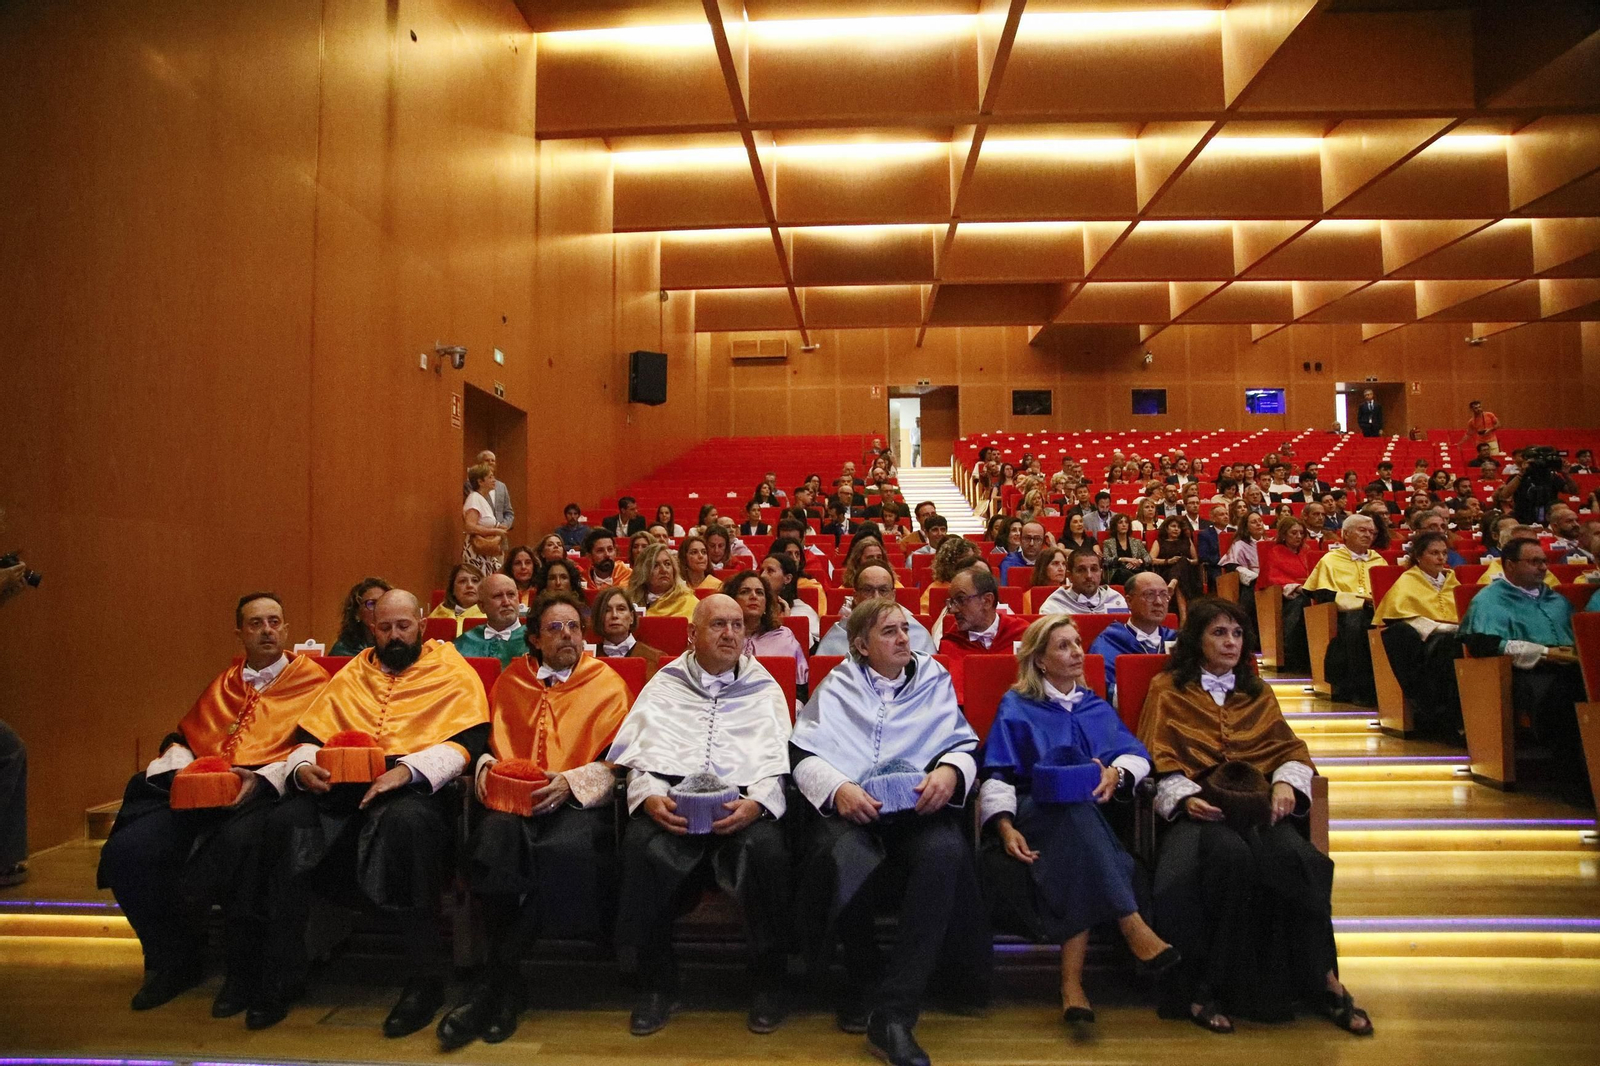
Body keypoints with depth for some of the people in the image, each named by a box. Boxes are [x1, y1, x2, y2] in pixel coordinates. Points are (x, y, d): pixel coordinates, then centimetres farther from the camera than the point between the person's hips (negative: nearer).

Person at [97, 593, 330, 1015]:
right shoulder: (223, 684, 27)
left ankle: (243, 971, -15)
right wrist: (176, 764, 3)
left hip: (264, 791, -6)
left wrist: (263, 777, -17)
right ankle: (174, 960, 5)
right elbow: (184, 735, 27)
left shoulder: (310, 677, 9)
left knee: (239, 844, -36)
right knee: (124, 851, -16)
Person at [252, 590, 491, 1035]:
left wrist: (407, 769, -19)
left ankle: (426, 978, -23)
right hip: (342, 787, 5)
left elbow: (469, 740, -5)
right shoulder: (352, 675, 24)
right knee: (285, 820, -24)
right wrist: (303, 766, -4)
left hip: (416, 787, -4)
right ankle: (283, 974, -9)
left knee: (404, 820, -38)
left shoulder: (452, 672, 9)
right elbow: (310, 737, 20)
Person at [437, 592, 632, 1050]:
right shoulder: (511, 681, 20)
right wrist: (486, 764, 0)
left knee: (567, 847, -36)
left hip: (579, 801, -2)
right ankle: (508, 983, -17)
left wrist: (570, 781, -12)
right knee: (493, 837, -33)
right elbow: (493, 741, 22)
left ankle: (492, 982, -19)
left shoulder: (608, 683, 10)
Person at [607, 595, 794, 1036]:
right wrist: (650, 797, -11)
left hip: (744, 804, 0)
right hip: (671, 797, 1)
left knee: (767, 849, -32)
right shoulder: (664, 685, 21)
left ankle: (765, 982, -8)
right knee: (642, 846, -32)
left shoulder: (765, 689, 20)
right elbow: (641, 751, 10)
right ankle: (656, 981, -8)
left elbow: (778, 759, 9)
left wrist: (756, 802, -12)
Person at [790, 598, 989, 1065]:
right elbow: (802, 754, 6)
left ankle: (892, 1014, -27)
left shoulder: (935, 680, 21)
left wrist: (950, 771, -11)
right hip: (847, 809, 0)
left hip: (918, 808, 1)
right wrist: (837, 787, -14)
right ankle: (862, 978, -3)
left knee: (945, 851, -35)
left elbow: (965, 744, 13)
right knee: (849, 860, -36)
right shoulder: (837, 686, 17)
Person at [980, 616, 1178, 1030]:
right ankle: (1133, 927, -38)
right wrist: (1005, 826, -18)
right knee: (1074, 809, -36)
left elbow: (1137, 754, 8)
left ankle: (1072, 980, -36)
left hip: (1090, 817, 3)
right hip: (1033, 815, -3)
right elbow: (997, 776, 0)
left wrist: (1117, 773, -16)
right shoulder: (1016, 706, 10)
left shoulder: (1095, 707, 22)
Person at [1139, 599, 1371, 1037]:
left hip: (1257, 802, 3)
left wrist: (1286, 783, -8)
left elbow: (1291, 749, 14)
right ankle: (1204, 985, -24)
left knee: (1293, 855, -31)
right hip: (1199, 805, -3)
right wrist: (1185, 798, -15)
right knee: (1230, 853, -35)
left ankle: (1323, 979, -20)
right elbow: (1158, 761, 4)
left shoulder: (1258, 693, 25)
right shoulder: (1167, 690, 13)